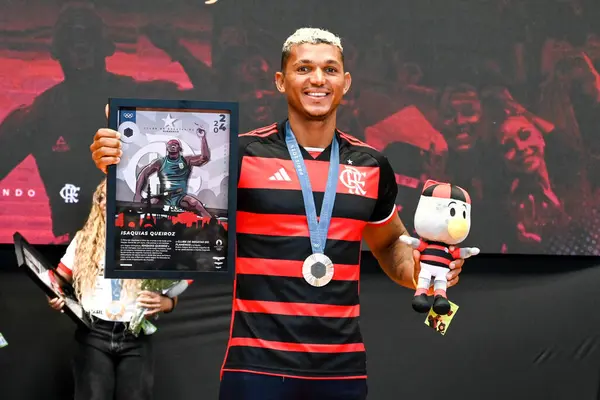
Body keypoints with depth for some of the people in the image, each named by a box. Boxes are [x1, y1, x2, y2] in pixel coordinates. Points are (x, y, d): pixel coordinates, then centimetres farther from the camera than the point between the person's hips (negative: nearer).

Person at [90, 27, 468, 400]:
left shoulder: (371, 165, 8)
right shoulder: (243, 154, -4)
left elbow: (388, 243, 24)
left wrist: (419, 272, 4)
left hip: (343, 367, 4)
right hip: (258, 365, -4)